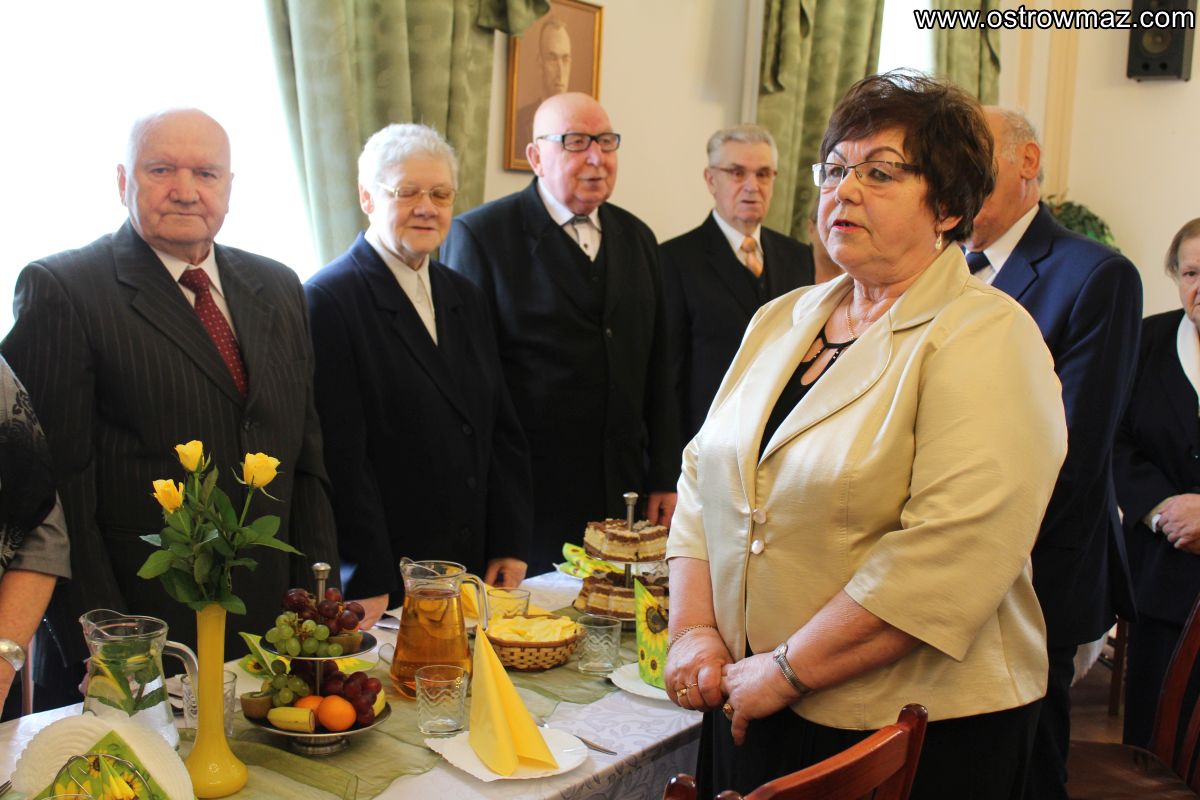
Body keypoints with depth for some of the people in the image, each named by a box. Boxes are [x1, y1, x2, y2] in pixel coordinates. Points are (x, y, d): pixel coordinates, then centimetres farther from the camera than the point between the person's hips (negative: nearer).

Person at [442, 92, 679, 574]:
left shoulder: (637, 238, 13)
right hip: (528, 495, -4)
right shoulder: (480, 235, -4)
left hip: (623, 494, 5)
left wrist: (665, 479, 11)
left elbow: (656, 371, 15)